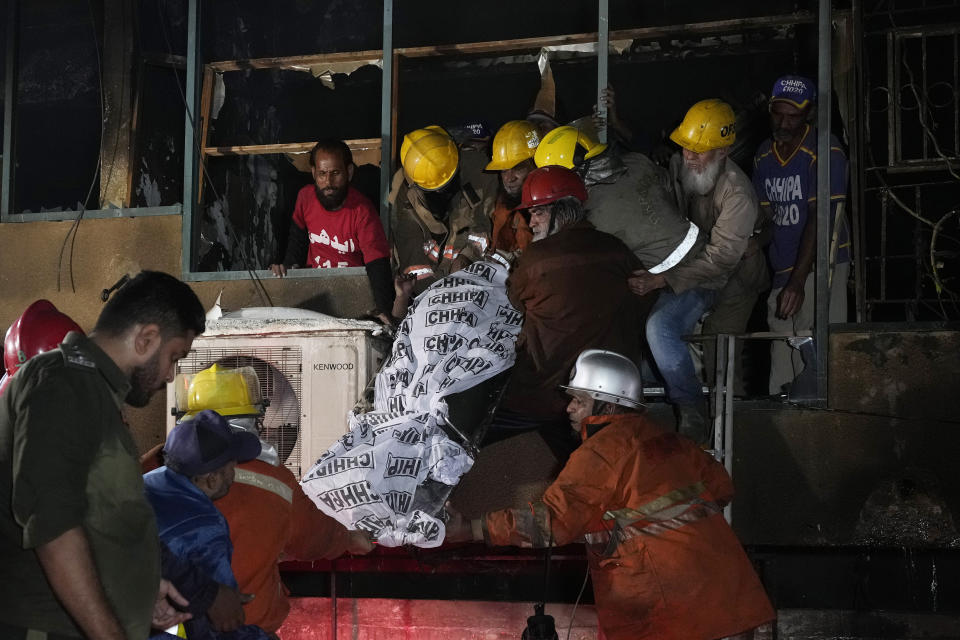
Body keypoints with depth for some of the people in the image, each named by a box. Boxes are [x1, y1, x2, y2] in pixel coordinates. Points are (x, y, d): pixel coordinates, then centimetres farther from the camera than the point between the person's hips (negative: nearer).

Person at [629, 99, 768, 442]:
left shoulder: (737, 193, -26)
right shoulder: (678, 166, -5)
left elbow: (720, 259, -29)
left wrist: (662, 279, -35)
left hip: (732, 277, -5)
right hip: (690, 270, 6)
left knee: (719, 362, -15)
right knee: (659, 325, -17)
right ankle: (691, 412, -8)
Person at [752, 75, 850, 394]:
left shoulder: (823, 150, -8)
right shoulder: (764, 156, 13)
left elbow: (819, 219, -14)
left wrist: (798, 280, -19)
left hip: (819, 265, -6)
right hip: (782, 270, 6)